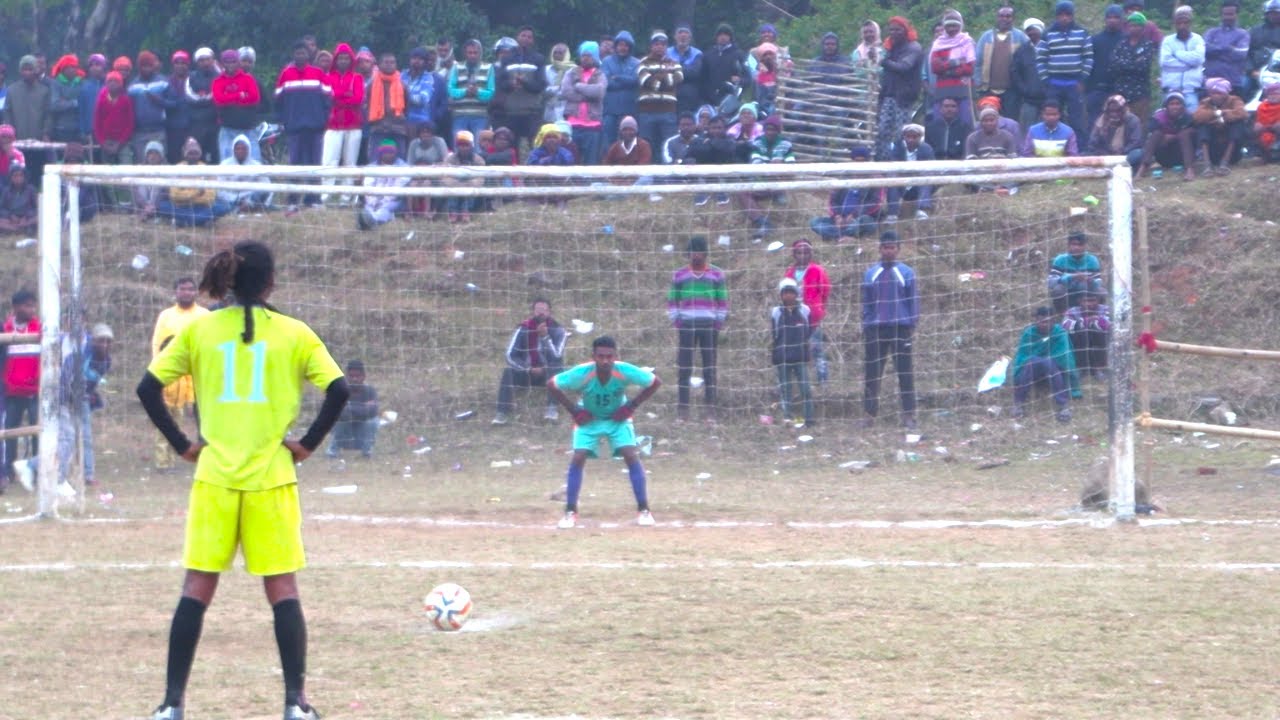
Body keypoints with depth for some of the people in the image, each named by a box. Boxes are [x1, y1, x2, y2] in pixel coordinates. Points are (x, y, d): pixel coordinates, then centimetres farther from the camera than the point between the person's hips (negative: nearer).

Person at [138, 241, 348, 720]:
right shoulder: (293, 334, -1)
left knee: (197, 587, 6)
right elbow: (338, 391, -9)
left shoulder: (198, 330, 3)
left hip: (214, 477, 1)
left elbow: (149, 388, -1)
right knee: (282, 587, 5)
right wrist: (308, 443, -1)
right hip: (271, 478, -1)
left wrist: (182, 444, 5)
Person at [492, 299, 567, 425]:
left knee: (557, 365, -35)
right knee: (508, 371, -28)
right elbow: (510, 356, -10)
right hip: (527, 373, 1)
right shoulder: (523, 328, -7)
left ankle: (551, 408, -37)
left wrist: (545, 337, -33)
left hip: (549, 375, -1)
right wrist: (529, 370, -20)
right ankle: (503, 411, -32)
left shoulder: (556, 329, -10)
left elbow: (557, 355, -23)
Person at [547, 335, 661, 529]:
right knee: (578, 459, -14)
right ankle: (570, 512, -4)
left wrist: (631, 406, -17)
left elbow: (655, 382, -13)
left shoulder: (625, 371, -30)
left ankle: (643, 510, -5)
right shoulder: (581, 373, -33)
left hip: (618, 418, 0)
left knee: (631, 456, -14)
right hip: (589, 419, 0)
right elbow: (551, 386, -18)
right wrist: (574, 410, -19)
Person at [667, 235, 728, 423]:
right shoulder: (679, 275, 9)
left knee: (710, 370, 0)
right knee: (683, 369, -3)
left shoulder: (717, 275, 7)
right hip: (686, 326, 0)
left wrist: (719, 323, -1)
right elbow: (672, 301, 12)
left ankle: (709, 412, 2)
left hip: (709, 325, 0)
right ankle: (682, 412, -2)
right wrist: (676, 321, 0)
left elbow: (723, 302, 9)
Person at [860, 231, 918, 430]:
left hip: (900, 329, -2)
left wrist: (911, 325, -4)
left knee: (905, 372, -2)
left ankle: (909, 415, 0)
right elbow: (866, 302, 13)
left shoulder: (906, 273, 4)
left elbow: (914, 301, 4)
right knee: (872, 372, 0)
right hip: (875, 329, 2)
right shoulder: (871, 274, 10)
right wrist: (866, 326, 5)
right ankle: (870, 414, 4)